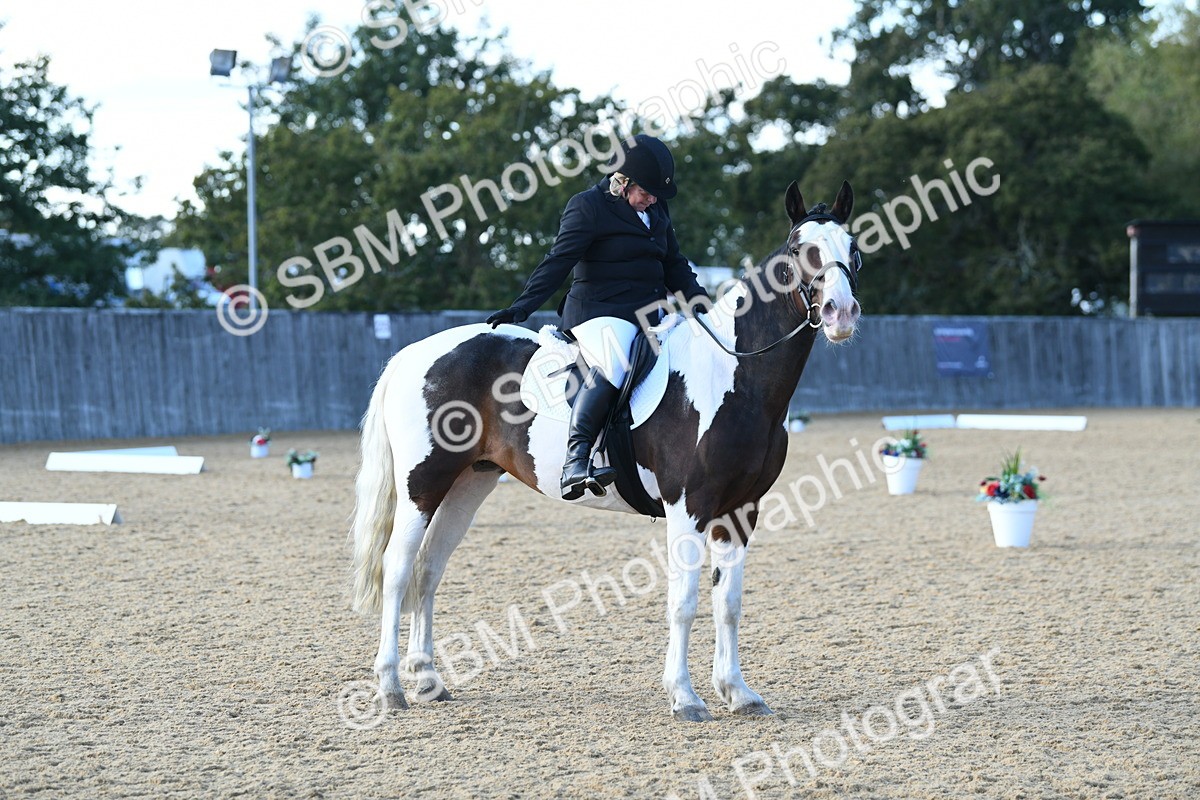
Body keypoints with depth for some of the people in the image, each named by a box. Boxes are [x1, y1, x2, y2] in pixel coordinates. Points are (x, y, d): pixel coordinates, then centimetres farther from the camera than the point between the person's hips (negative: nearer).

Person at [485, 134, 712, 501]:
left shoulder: (656, 209, 18)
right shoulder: (587, 206, -5)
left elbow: (674, 263, 24)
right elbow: (558, 262, -11)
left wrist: (696, 296, 6)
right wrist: (522, 306, -22)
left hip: (650, 312, 8)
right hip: (599, 312, -8)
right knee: (614, 365, -37)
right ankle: (576, 458, -42)